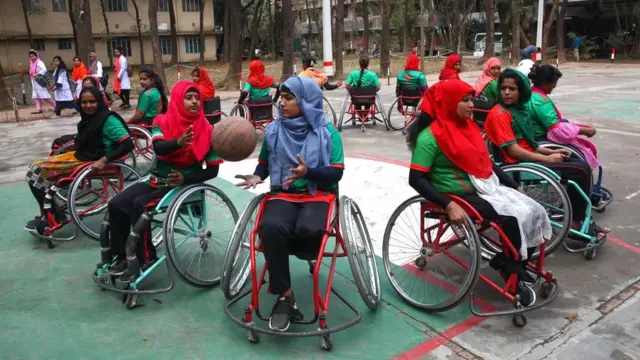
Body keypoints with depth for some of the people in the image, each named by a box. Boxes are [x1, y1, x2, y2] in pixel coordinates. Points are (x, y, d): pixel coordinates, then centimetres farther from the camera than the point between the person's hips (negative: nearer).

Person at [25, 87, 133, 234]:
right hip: (79, 156, 9)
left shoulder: (108, 120, -18)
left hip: (93, 163, -9)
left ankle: (52, 216, 5)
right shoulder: (89, 118, 8)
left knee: (39, 172, -10)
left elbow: (128, 144, -25)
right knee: (35, 169, 5)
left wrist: (104, 160, -29)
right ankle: (49, 214, 10)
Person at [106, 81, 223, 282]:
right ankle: (123, 257, 2)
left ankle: (146, 259, -10)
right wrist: (178, 142, -42)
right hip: (157, 180, 4)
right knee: (116, 204, -14)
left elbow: (213, 170, -5)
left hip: (186, 185, -4)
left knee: (140, 205, -26)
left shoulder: (206, 130, -7)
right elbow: (158, 147, -21)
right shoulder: (162, 122, 0)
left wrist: (186, 179, -19)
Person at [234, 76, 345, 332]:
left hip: (318, 195, -1)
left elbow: (336, 173, -5)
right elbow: (264, 163, 17)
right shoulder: (273, 130, 8)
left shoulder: (327, 133, 0)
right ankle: (284, 296, -19)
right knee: (271, 228, -34)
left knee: (307, 230, -37)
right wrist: (257, 176, -6)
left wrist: (308, 172, -22)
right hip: (283, 194, 2)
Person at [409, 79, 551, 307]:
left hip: (487, 186, 8)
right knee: (514, 218, -23)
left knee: (535, 213, -6)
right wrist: (449, 205, -28)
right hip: (461, 195, -8)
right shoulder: (431, 136, -14)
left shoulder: (468, 126, 11)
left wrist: (515, 186, 14)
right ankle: (512, 275, -1)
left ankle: (514, 266, 10)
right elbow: (416, 180, -19)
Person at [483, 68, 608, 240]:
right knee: (581, 170, -11)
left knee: (581, 164, 10)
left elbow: (526, 143, 15)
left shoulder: (519, 108, 13)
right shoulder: (499, 114, -16)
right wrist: (547, 159, -13)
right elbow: (514, 150, -20)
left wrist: (551, 152, 5)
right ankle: (577, 223, 2)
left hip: (529, 157, 9)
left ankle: (581, 219, 15)